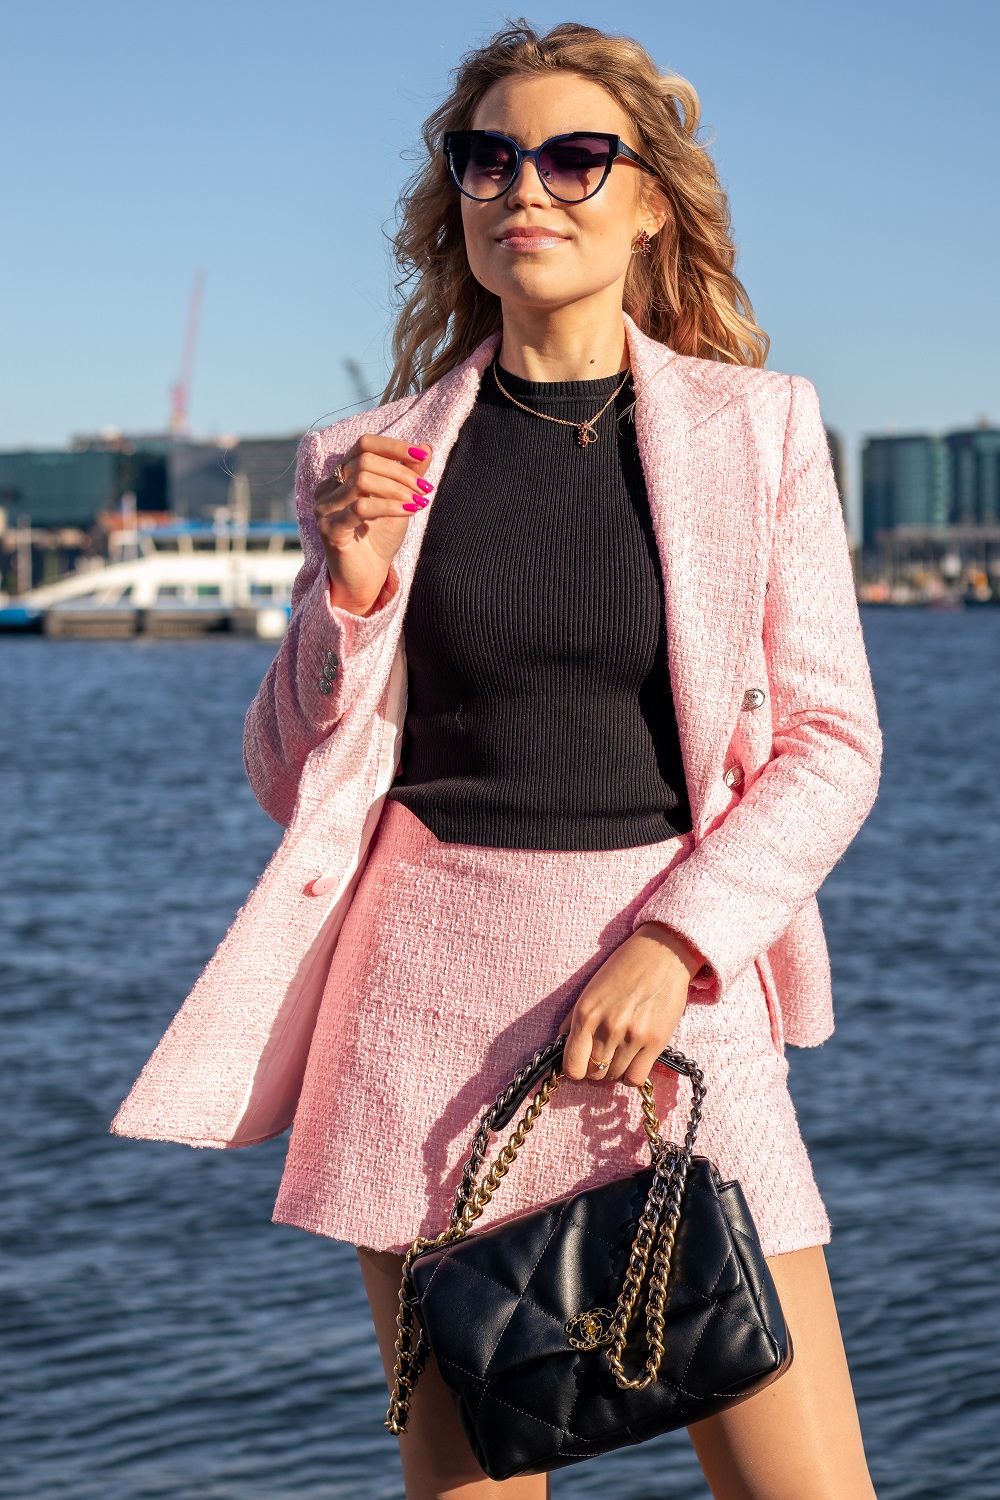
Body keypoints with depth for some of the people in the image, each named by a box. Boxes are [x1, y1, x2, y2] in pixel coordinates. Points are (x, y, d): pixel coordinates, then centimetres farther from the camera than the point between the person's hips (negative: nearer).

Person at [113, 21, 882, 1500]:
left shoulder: (758, 430, 4)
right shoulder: (376, 462, 7)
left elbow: (831, 748, 3)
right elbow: (295, 776, 10)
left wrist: (671, 947, -10)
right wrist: (351, 595, -7)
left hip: (672, 983, -1)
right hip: (434, 992, 1)